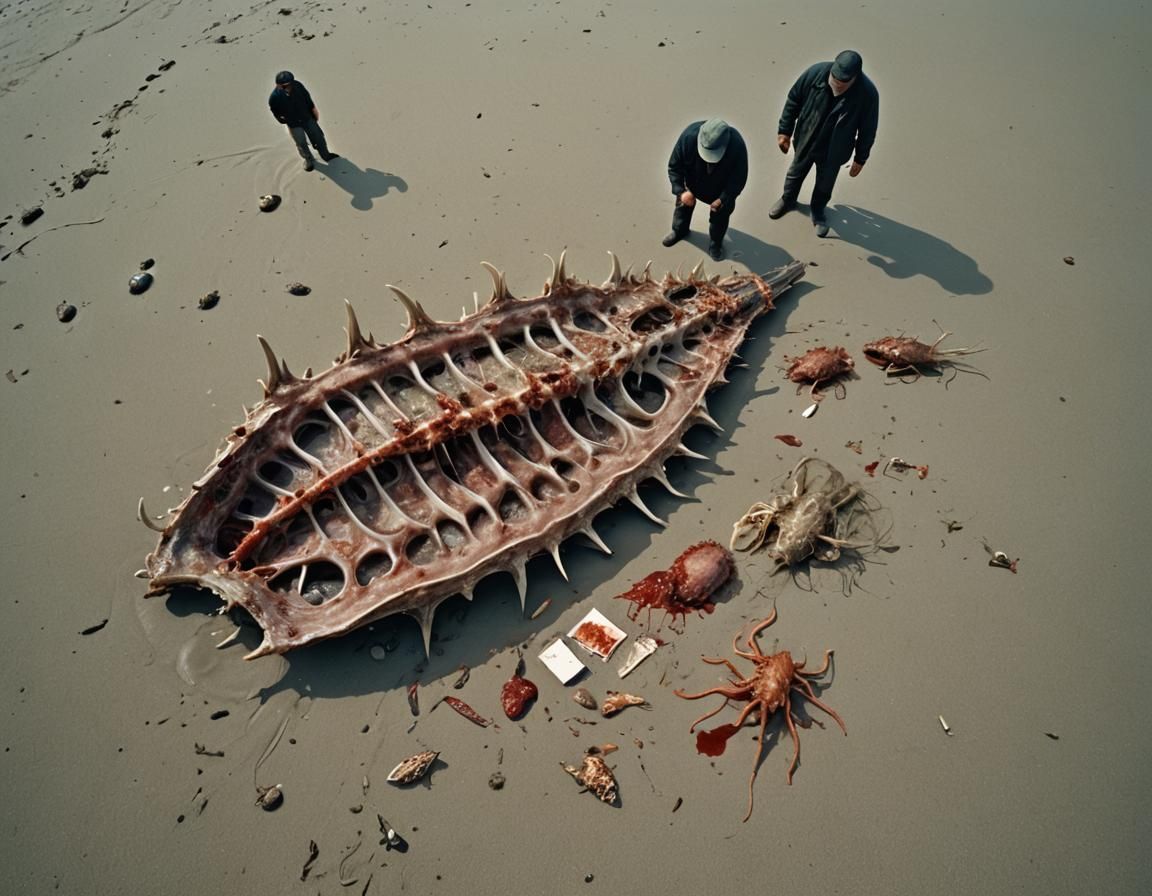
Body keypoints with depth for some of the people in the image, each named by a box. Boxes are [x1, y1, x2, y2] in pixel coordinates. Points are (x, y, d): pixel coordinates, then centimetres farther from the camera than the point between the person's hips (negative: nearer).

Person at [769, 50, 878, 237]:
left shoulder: (868, 93, -30)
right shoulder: (816, 72, -28)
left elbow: (867, 129, -14)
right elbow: (793, 101, -11)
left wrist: (860, 158, -5)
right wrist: (784, 131, -5)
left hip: (834, 151, -1)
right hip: (805, 140, 1)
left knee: (825, 184, 23)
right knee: (795, 173, 27)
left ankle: (818, 211, 53)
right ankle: (788, 200, 57)